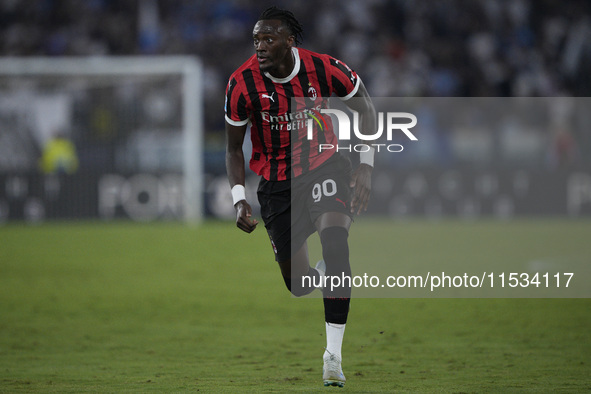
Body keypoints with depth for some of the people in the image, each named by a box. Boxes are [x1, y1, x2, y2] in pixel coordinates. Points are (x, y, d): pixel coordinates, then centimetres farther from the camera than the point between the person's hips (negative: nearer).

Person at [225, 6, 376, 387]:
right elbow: (234, 148, -2)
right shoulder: (243, 83, -17)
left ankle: (334, 353, -24)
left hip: (324, 166, -1)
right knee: (298, 284, 2)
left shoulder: (325, 69, -18)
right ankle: (324, 273, 44)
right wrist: (239, 199, -13)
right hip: (277, 181, 1)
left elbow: (366, 108, 0)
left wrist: (366, 166, -7)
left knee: (335, 240, -29)